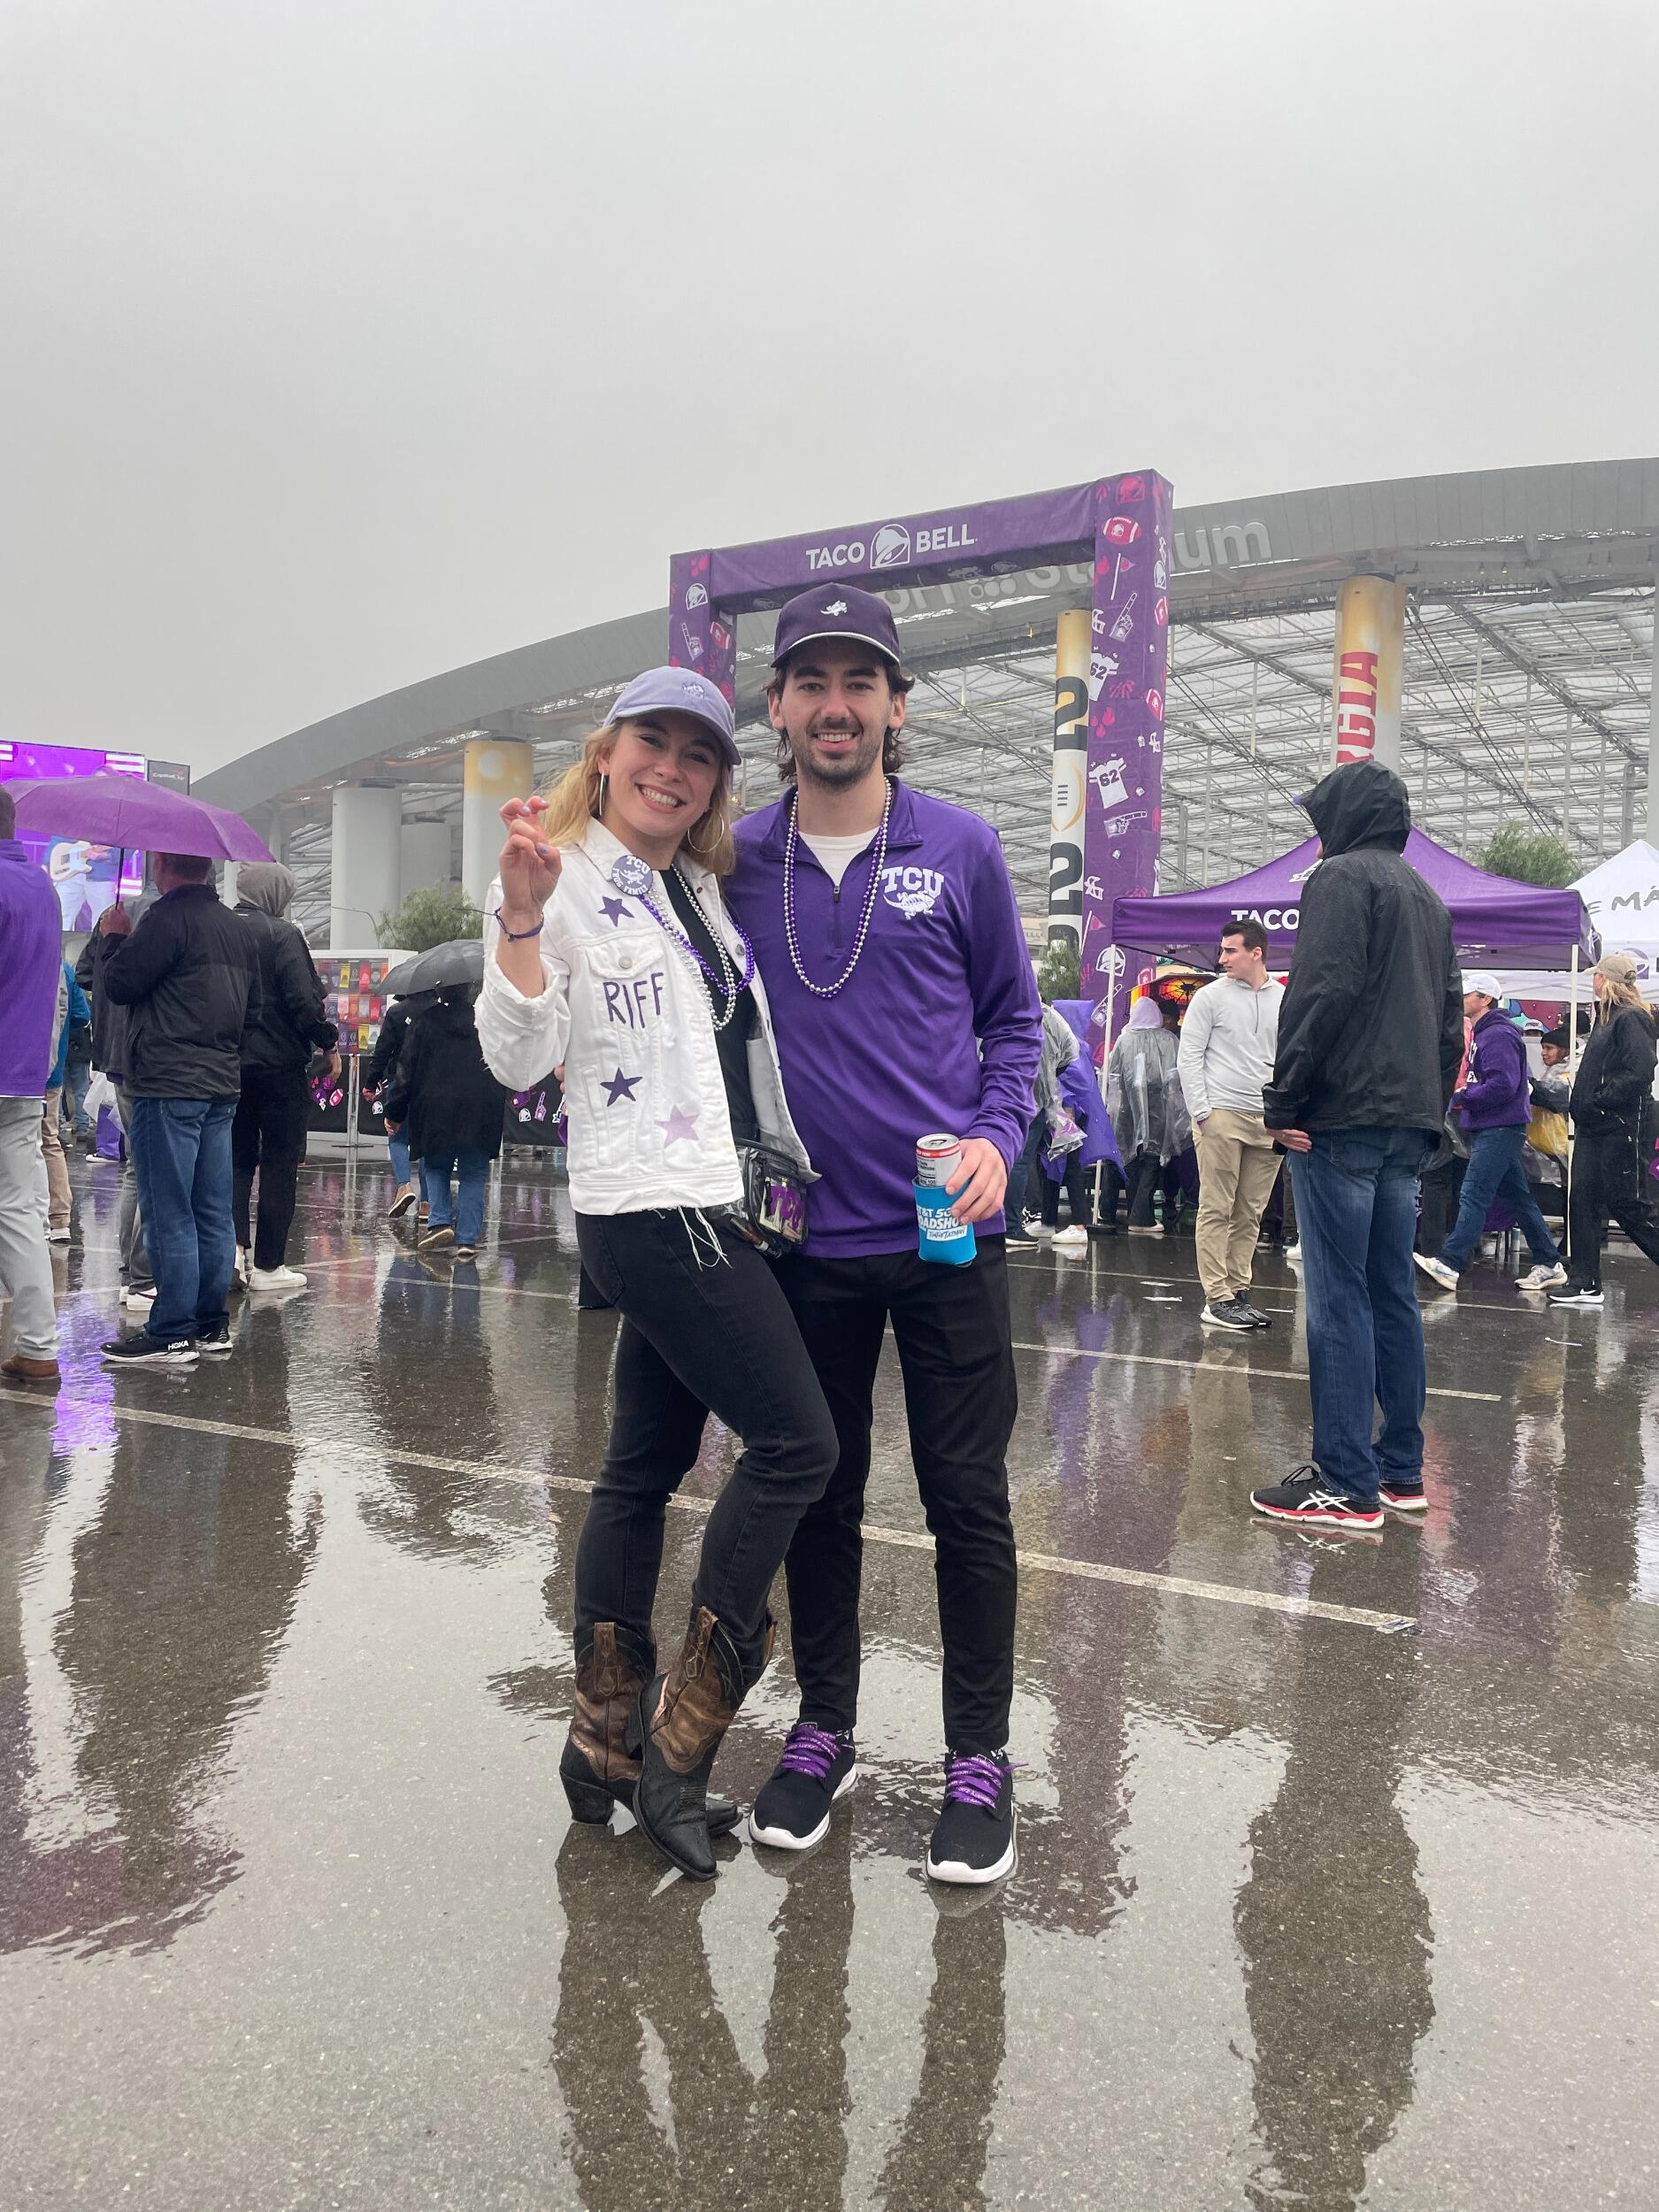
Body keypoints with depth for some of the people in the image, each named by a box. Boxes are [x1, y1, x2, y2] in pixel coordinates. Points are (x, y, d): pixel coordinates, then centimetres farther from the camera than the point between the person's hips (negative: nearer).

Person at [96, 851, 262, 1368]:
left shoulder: (168, 918, -12)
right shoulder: (238, 928, 15)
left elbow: (118, 984, -10)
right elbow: (253, 1010, 19)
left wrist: (115, 937, 7)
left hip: (167, 1085, -8)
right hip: (223, 1084, 8)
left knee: (169, 1214, -3)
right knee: (213, 1213, 10)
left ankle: (171, 1333, 0)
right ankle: (212, 1325, 15)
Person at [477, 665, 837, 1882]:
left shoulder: (704, 890, 17)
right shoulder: (561, 881, -6)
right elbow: (517, 1059, -15)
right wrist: (521, 914, -26)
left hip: (714, 1212, 8)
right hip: (653, 1213, -8)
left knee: (647, 1467, 12)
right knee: (796, 1442, -9)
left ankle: (608, 1745, 23)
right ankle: (679, 1743, 2)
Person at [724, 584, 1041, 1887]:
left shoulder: (961, 849, 0)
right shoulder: (736, 860, 4)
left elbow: (1013, 1018, 7)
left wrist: (997, 1137, -10)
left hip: (947, 1235, -1)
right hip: (804, 1240, 2)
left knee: (967, 1498, 4)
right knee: (818, 1493, 13)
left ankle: (980, 1761, 20)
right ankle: (823, 1734, 30)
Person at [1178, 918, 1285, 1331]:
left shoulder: (1286, 1001, 11)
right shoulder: (1210, 996, 2)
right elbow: (1188, 1059, 0)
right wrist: (1202, 1113, -8)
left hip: (1270, 1122, 4)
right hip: (1221, 1116, -3)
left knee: (1250, 1214, 7)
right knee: (1217, 1211, -4)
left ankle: (1238, 1291, 14)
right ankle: (1217, 1298, -2)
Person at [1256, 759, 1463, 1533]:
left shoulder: (1342, 877, -5)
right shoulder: (1428, 899, 22)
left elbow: (1322, 995, -17)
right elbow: (1451, 1015, 21)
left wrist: (1284, 1102, -13)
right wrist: (1431, 1106, 22)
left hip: (1344, 1119, -9)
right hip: (1408, 1125, 9)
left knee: (1339, 1300, -7)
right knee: (1393, 1293, 12)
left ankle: (1347, 1485, -5)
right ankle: (1401, 1470, 17)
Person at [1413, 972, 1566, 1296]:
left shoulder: (1498, 1035, -14)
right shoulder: (1482, 1033, 18)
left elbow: (1503, 1086, -23)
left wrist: (1463, 1097, -14)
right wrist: (1463, 1095, 6)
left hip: (1500, 1129, -10)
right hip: (1490, 1128, 10)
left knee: (1473, 1195, -14)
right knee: (1517, 1197, 12)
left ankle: (1449, 1264, -18)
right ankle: (1548, 1264, 17)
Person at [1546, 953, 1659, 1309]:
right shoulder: (1605, 1017, 17)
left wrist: (1597, 1101, -19)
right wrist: (1581, 1101, 9)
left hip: (1622, 1126, -9)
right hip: (1594, 1126, 10)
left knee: (1628, 1207, -4)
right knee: (1583, 1200, 6)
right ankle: (1585, 1283, 9)